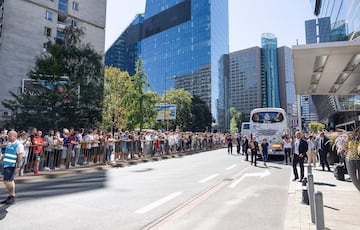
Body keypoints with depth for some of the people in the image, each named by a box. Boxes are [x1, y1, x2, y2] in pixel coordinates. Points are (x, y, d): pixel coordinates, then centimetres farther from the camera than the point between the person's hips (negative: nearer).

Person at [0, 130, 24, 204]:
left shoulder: (18, 145, -11)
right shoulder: (9, 144, 16)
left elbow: (20, 156, -16)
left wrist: (18, 165, -20)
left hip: (11, 165, -8)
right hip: (6, 165, 8)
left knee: (7, 181, -9)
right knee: (10, 181, 12)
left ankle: (12, 197, 2)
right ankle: (10, 197, 20)